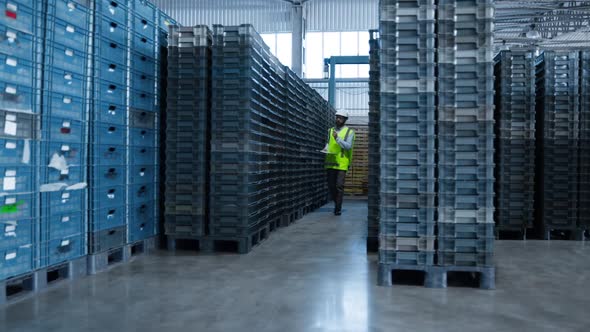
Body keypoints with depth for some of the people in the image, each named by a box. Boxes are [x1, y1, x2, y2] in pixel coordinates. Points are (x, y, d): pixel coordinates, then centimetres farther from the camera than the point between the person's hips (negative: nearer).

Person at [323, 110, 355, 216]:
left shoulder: (349, 132, 2)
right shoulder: (330, 130, 15)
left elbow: (348, 146, -9)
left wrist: (337, 138, -20)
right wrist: (326, 149, -1)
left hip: (342, 163, -4)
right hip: (330, 162, 4)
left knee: (339, 186, -7)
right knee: (331, 186, 7)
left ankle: (338, 208, 0)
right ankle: (336, 203, 27)